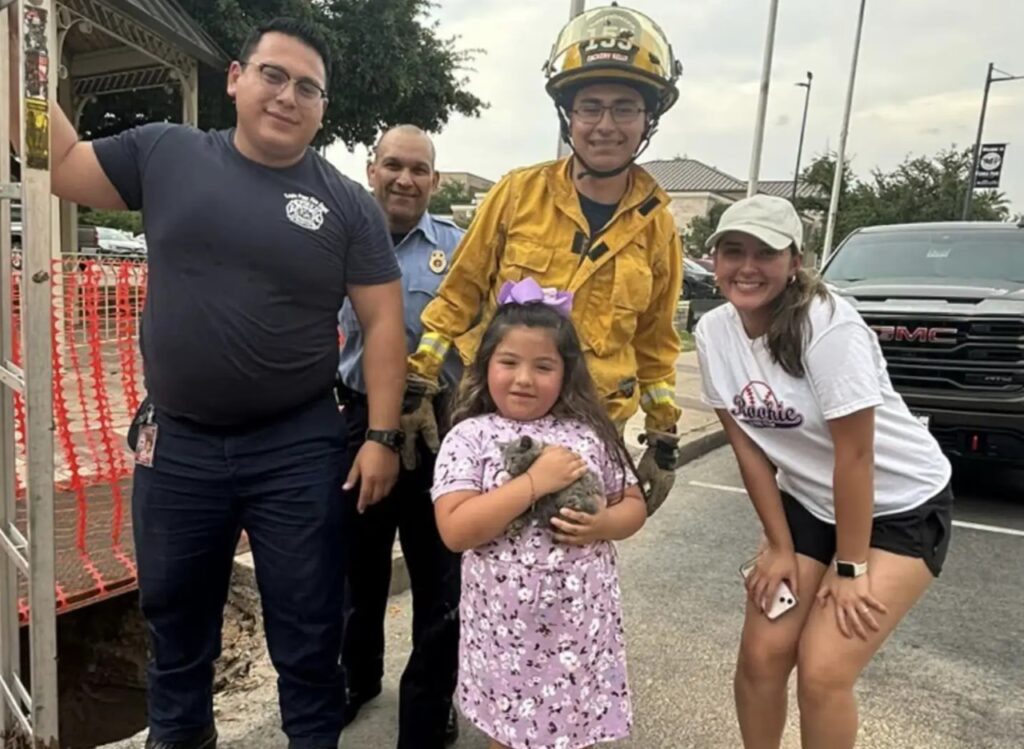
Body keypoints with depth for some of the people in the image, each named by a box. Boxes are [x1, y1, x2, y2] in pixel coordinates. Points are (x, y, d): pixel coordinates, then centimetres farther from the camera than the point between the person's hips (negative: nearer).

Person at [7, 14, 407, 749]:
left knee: (309, 627, 12)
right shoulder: (165, 153, 2)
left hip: (299, 449, -2)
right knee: (174, 614, 23)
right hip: (177, 445, 3)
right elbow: (62, 166, 13)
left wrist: (383, 435, -11)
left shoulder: (348, 205, -4)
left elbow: (384, 321, -6)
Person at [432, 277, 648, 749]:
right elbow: (454, 530, -19)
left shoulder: (589, 433, -1)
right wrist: (533, 482, -24)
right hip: (506, 629, -2)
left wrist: (603, 524, -15)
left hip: (582, 625, 2)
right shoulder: (469, 437, -10)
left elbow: (634, 506, 7)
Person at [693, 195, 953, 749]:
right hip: (808, 503, 5)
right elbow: (748, 446, -4)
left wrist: (849, 568, -14)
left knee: (823, 670, -9)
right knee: (762, 654, 2)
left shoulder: (829, 327, -27)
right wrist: (780, 546, -1)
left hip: (903, 509, -5)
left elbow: (854, 455, -22)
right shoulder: (713, 331, -10)